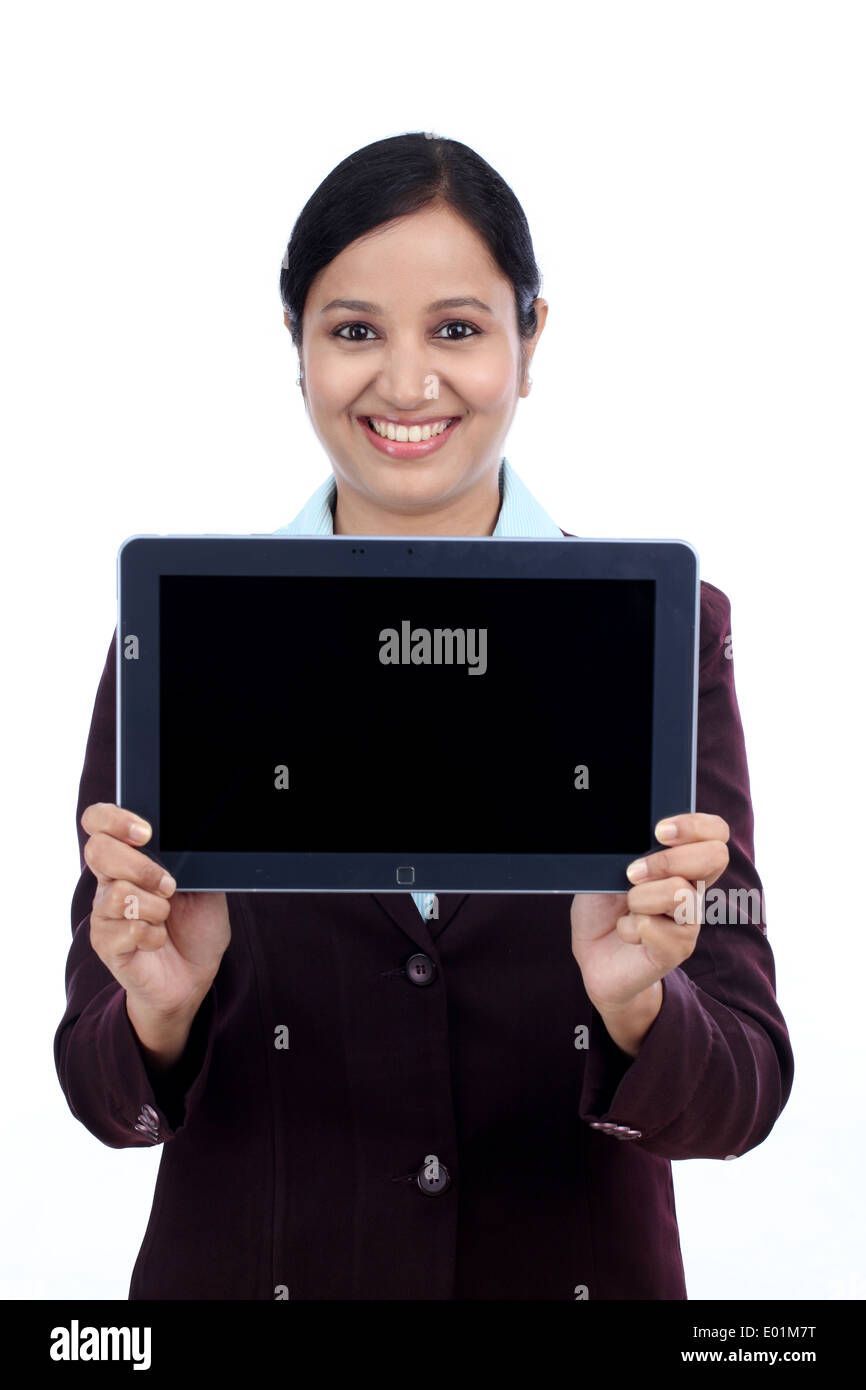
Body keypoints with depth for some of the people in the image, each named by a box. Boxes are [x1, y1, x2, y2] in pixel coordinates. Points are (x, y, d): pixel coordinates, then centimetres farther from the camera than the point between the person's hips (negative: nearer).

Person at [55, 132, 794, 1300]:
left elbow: (740, 1094, -10)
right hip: (251, 1265, 0)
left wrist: (635, 1006, -29)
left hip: (578, 1264, 0)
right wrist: (157, 1012, -27)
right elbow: (111, 1096, -7)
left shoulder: (664, 633, -7)